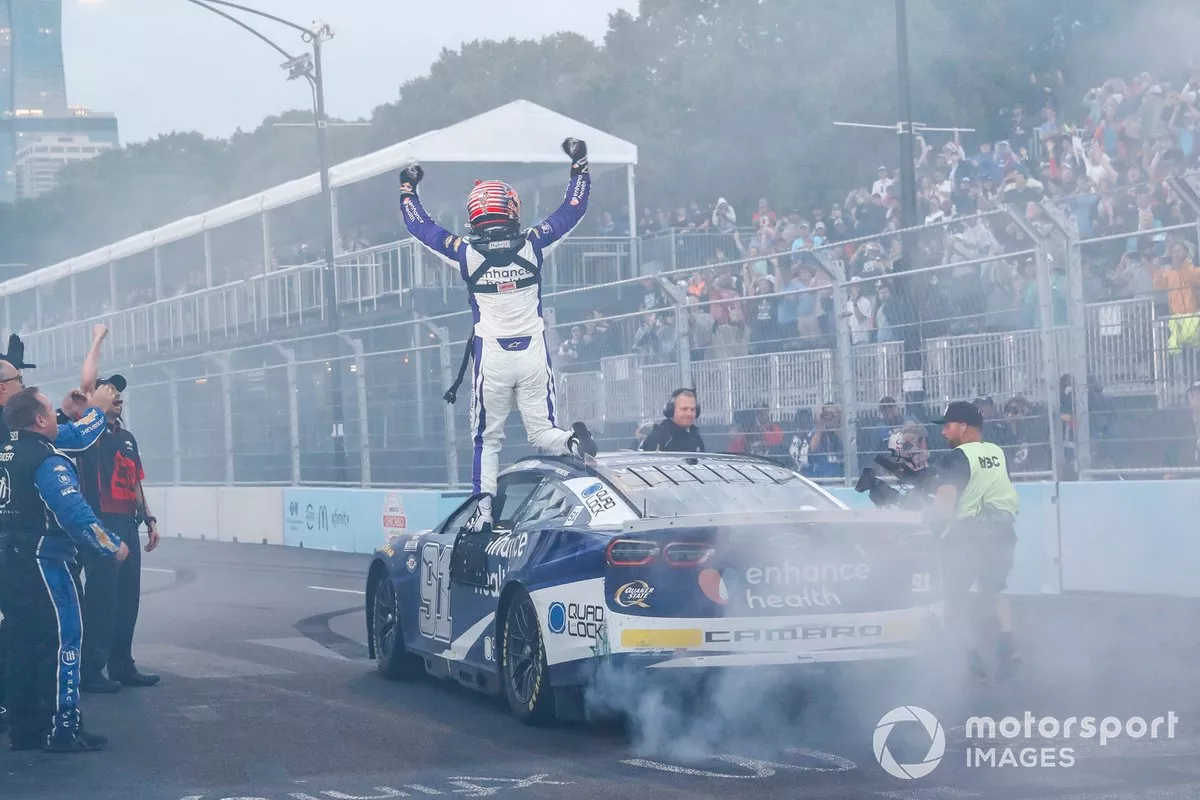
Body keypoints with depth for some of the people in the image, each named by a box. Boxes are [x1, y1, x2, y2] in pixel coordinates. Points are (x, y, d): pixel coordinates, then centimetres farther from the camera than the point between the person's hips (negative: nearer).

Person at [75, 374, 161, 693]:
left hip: (127, 524, 8)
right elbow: (86, 384, -18)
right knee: (101, 596, -7)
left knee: (127, 596, 10)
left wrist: (149, 518, 16)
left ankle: (121, 665, 19)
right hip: (100, 524, -7)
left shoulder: (127, 437, 19)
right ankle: (89, 670, -2)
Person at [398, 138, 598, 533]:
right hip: (534, 353, 1)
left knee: (487, 438, 12)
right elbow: (573, 208, 8)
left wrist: (408, 188, 24)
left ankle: (484, 510, 3)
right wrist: (579, 165, 19)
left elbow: (420, 225, 9)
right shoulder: (533, 245, -4)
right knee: (543, 433, 5)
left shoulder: (466, 253, -5)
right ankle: (574, 443, -28)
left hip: (491, 357, -1)